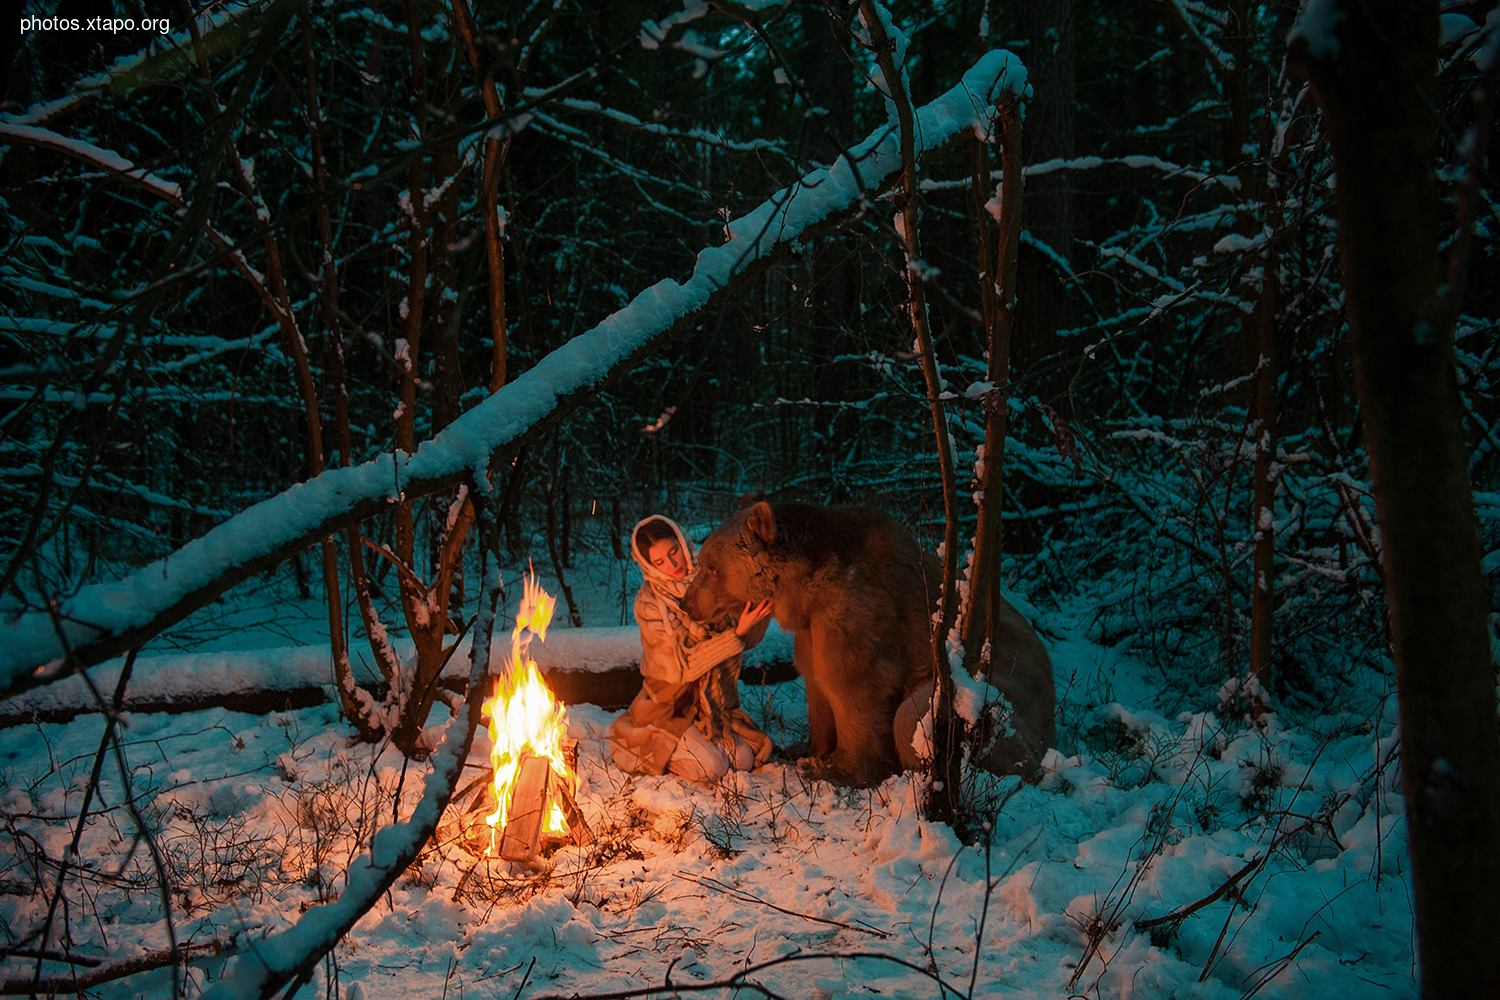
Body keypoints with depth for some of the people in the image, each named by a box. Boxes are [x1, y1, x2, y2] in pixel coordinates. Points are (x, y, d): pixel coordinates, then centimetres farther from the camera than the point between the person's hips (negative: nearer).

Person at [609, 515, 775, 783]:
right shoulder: (649, 602, -15)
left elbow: (748, 640, 3)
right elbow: (681, 666, -21)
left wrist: (764, 606, -16)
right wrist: (736, 633, -28)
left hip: (714, 701, 5)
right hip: (671, 706, -4)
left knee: (744, 760, -13)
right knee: (710, 768, -21)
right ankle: (654, 743, 6)